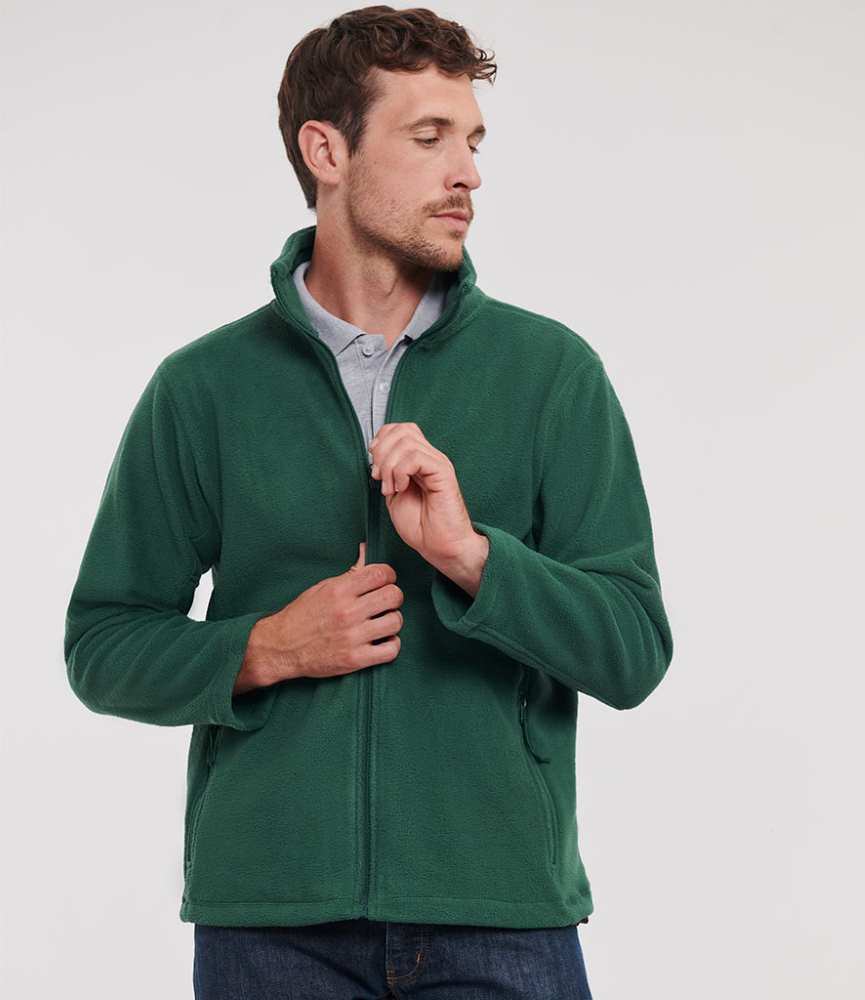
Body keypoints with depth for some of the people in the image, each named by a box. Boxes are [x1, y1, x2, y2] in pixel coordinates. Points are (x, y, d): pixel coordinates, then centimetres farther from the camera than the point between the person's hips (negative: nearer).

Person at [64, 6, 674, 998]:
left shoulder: (552, 370, 2)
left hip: (503, 913, 0)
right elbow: (102, 647, 7)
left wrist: (471, 553, -17)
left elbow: (634, 652, -2)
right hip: (269, 916, 0)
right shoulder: (204, 386, 3)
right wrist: (263, 650, -10)